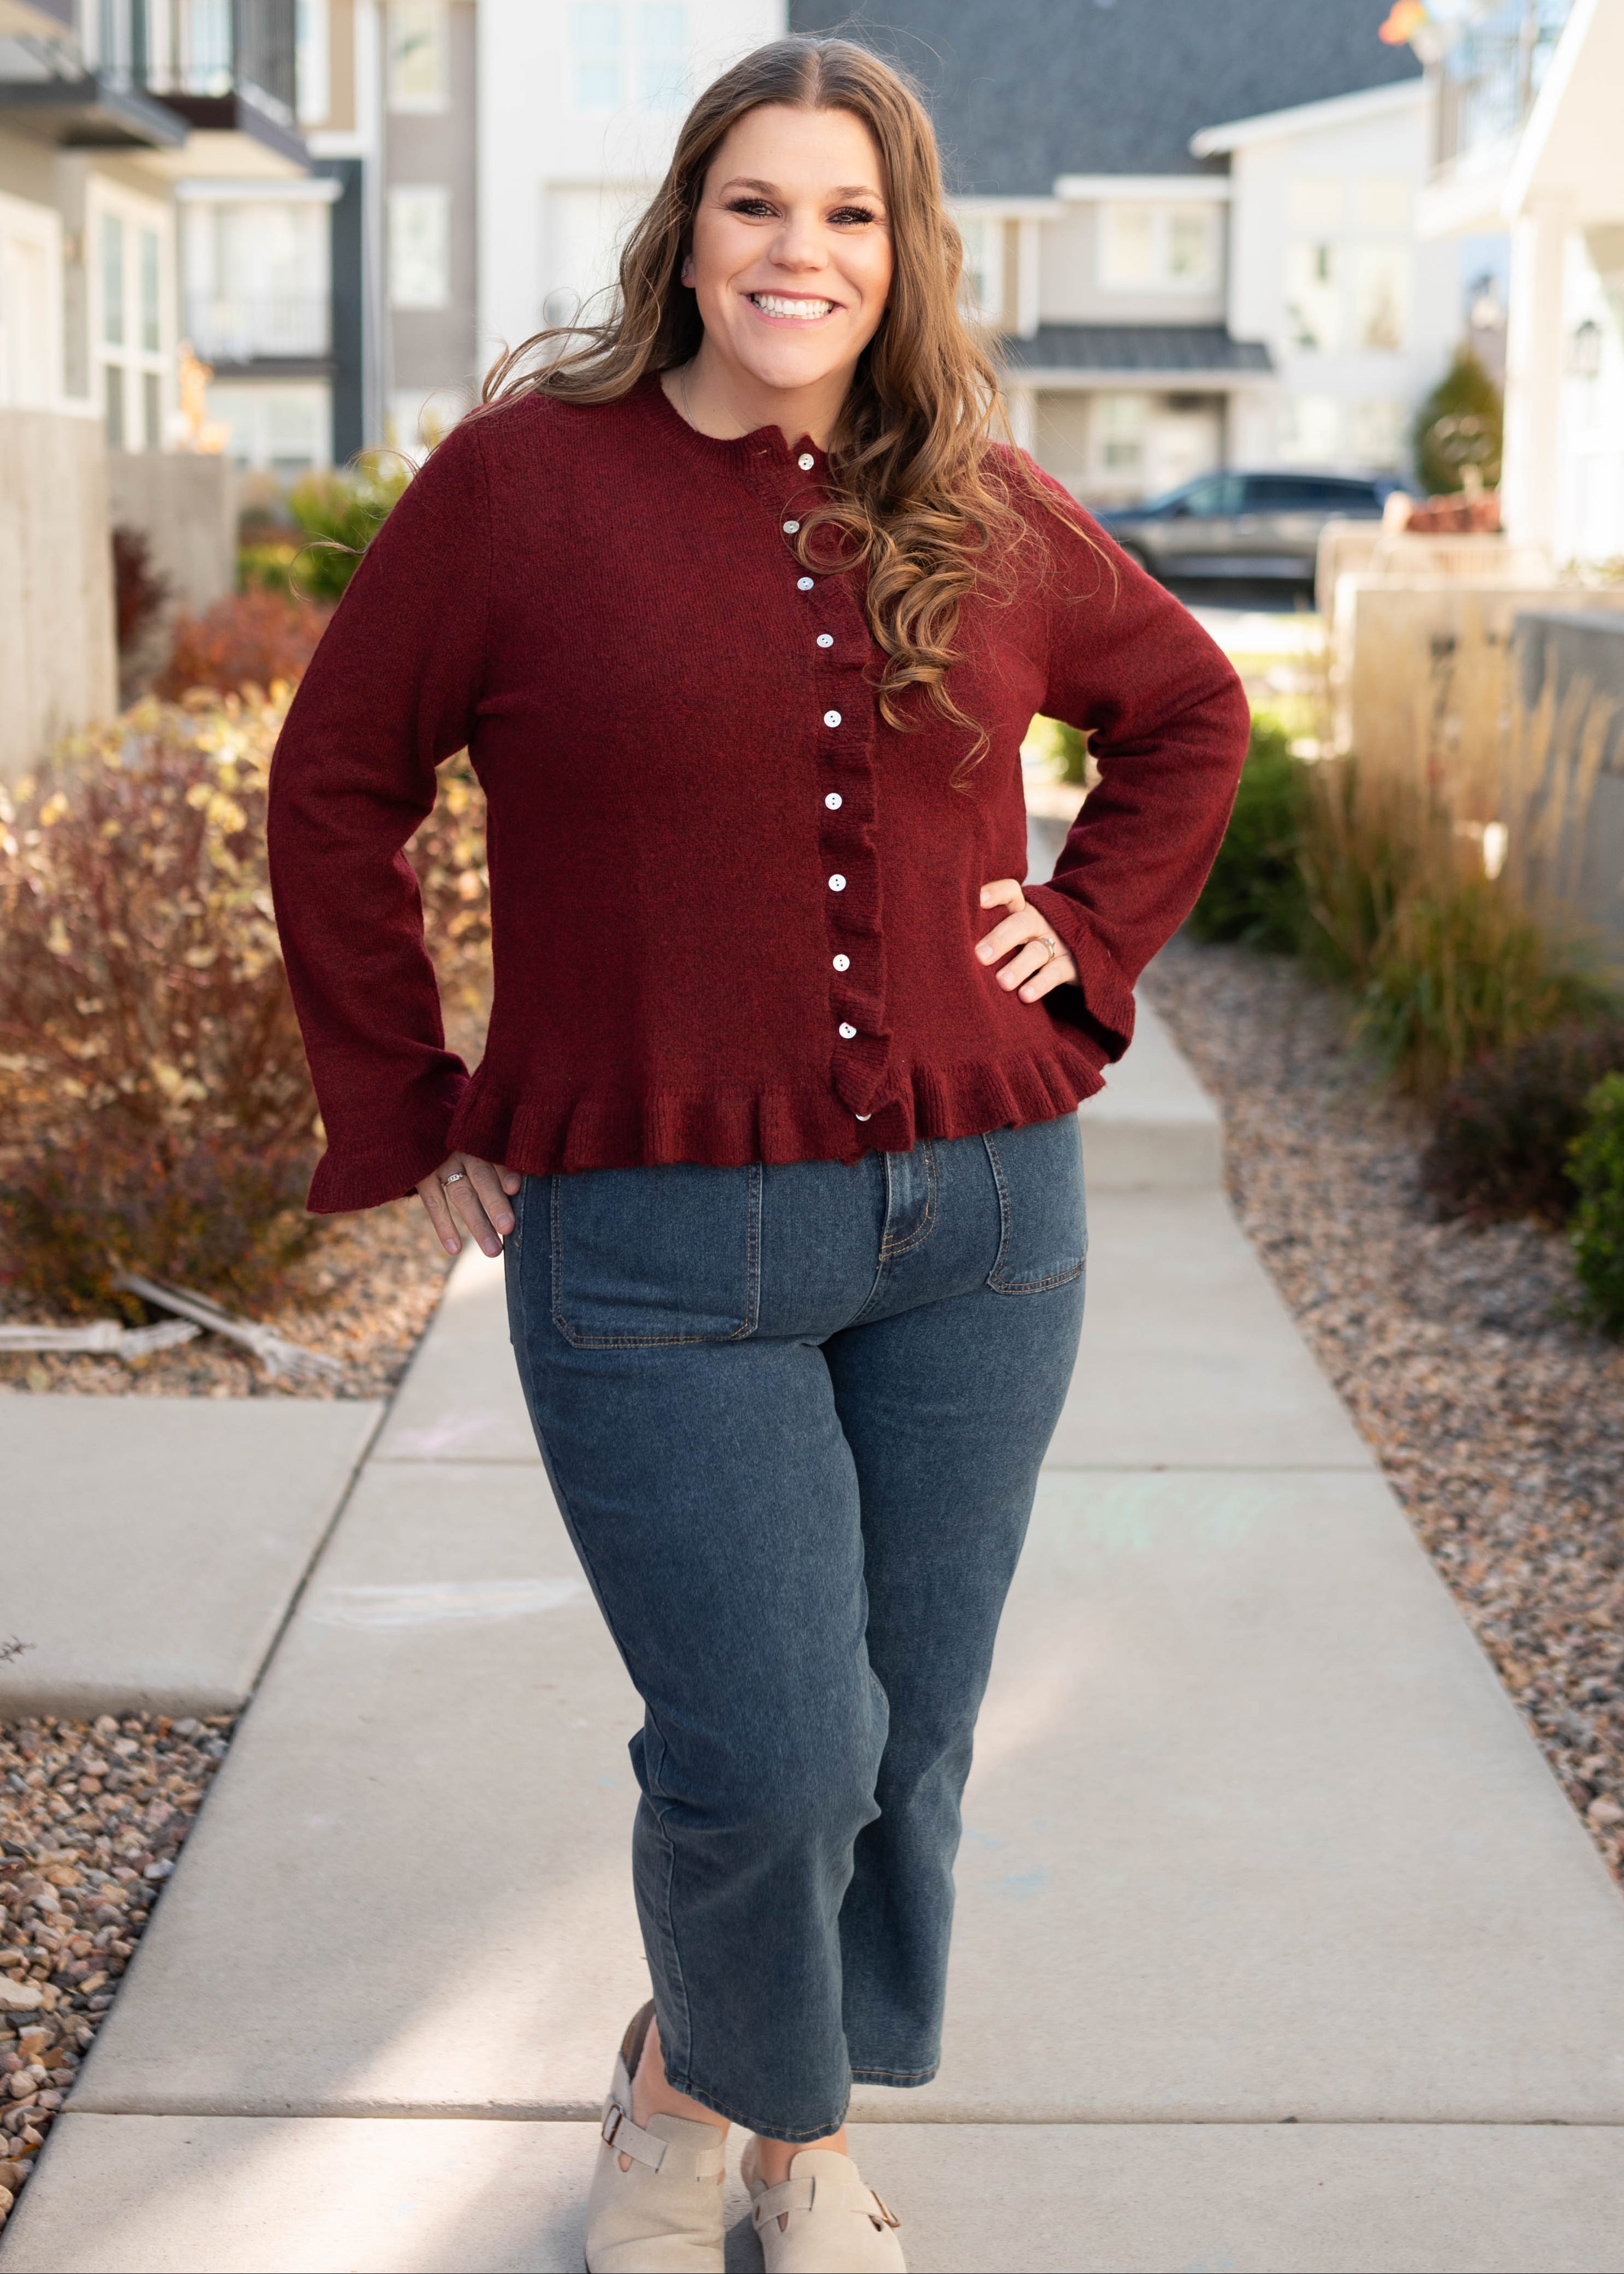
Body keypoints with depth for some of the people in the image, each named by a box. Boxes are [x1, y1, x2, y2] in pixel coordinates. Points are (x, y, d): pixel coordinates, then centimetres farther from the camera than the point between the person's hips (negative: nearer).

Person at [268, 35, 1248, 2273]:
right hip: (658, 1243, -4)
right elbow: (334, 791, 4)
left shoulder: (983, 511, 6)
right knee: (768, 1757, -8)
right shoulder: (524, 478, -3)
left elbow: (1190, 709, 23)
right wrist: (407, 1118, 1)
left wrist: (1090, 938, 9)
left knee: (909, 1738, 12)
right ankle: (713, 2082, 26)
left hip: (977, 1224, 4)